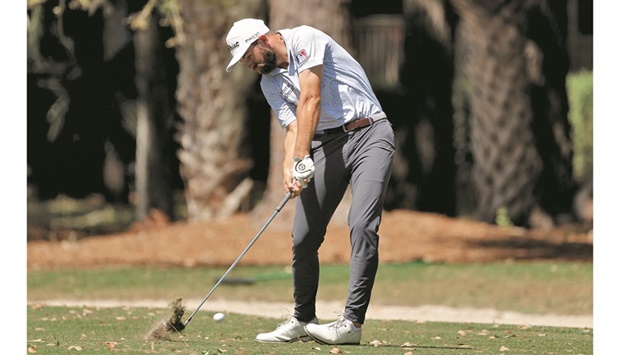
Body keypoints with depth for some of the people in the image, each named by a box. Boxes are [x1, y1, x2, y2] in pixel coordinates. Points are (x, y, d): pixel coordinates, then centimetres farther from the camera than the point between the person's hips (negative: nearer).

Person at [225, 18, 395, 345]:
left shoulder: (305, 40, -8)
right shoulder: (269, 83, 13)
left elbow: (310, 100, -16)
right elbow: (293, 128, 3)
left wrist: (302, 158, -20)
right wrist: (289, 168, -17)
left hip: (369, 133, -7)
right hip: (326, 144, 7)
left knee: (362, 226, -19)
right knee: (304, 237, 1)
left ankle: (352, 322, -21)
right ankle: (303, 321, 16)